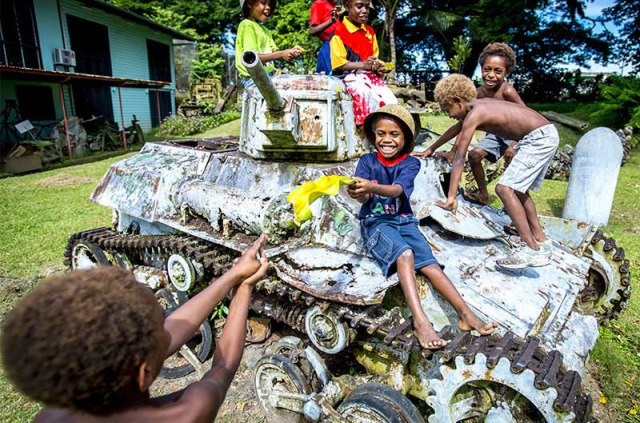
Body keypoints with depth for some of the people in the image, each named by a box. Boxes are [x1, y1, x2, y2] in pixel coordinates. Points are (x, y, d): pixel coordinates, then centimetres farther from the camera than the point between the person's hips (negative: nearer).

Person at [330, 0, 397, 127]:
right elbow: (338, 64, -9)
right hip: (349, 76, -6)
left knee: (391, 101, -19)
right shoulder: (339, 31, -4)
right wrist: (363, 64, -18)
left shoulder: (370, 32, 16)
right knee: (367, 96, -34)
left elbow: (374, 58, 20)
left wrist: (379, 66, -5)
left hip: (370, 75, 6)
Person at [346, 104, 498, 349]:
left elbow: (397, 190, -20)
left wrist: (371, 187, -41)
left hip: (404, 221, 3)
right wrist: (358, 192, -40)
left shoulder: (410, 163, 1)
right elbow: (363, 198, -14)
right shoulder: (367, 161, 1)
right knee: (405, 254, -31)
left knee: (429, 262, -20)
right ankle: (420, 320, -39)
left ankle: (466, 314, -23)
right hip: (376, 222, -2)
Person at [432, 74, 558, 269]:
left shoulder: (474, 115, -16)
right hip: (545, 136, 10)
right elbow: (459, 133, 31)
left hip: (540, 137, -10)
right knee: (518, 190, 17)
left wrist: (451, 197, -20)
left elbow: (459, 158, -19)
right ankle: (540, 242, 23)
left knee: (504, 188, -16)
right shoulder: (474, 106, 13)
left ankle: (532, 250, -17)